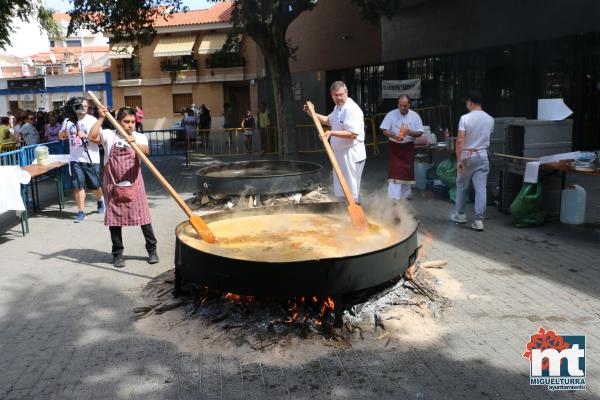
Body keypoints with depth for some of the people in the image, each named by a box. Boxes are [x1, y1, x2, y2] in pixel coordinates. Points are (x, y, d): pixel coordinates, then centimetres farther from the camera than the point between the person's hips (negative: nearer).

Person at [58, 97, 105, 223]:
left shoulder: (92, 120, -4)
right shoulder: (68, 121, 6)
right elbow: (61, 137, 16)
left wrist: (86, 136, -24)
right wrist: (63, 133, -6)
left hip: (91, 159, -2)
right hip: (75, 159, 2)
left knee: (95, 185, 7)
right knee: (78, 186, 0)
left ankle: (100, 200, 38)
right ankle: (81, 211, 7)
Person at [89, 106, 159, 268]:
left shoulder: (139, 137, 1)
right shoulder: (109, 135, 3)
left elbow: (146, 151, -19)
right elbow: (92, 137, -15)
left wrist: (135, 142, -39)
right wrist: (101, 118, -12)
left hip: (134, 183, 0)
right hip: (113, 184, 1)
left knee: (143, 216, 0)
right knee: (114, 218, 7)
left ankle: (152, 250, 14)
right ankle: (117, 253, 19)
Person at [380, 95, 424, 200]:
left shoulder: (415, 116, -3)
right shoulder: (391, 114, -8)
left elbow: (419, 133, -1)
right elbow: (385, 131, -9)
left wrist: (410, 132, -21)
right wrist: (395, 136, -27)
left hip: (408, 147, 2)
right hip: (395, 146, -2)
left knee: (407, 170, 11)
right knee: (394, 170, -9)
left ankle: (405, 193, 28)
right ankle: (393, 196, -8)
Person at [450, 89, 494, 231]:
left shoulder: (465, 118, -11)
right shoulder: (490, 119, 4)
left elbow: (460, 140, -18)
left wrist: (458, 160, -15)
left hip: (467, 157, -3)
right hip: (482, 156, 3)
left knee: (462, 187, 14)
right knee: (481, 188, -1)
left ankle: (460, 214, 25)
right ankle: (479, 220, -5)